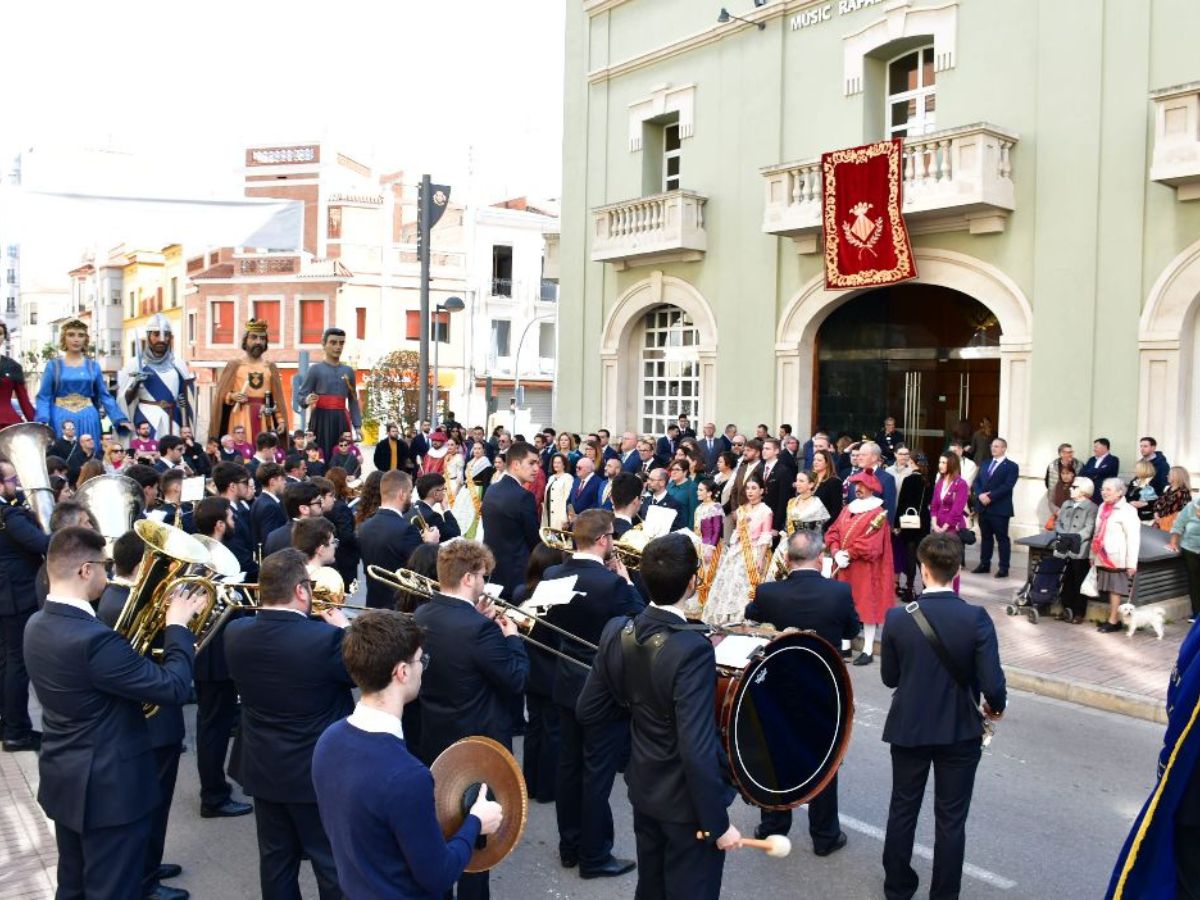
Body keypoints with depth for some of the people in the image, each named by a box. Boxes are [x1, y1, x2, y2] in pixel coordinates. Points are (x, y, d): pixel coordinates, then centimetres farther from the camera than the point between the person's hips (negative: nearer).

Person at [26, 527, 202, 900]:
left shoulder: (38, 624, -2)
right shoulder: (92, 637, -31)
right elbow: (174, 689, -26)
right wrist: (177, 626, -15)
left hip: (64, 779, 9)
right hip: (108, 787, -9)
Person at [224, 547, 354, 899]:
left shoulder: (235, 632, -10)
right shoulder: (326, 637, -28)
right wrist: (344, 629, -2)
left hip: (262, 767, 5)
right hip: (318, 770, -5)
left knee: (275, 859, 21)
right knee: (333, 864, 11)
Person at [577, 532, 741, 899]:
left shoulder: (616, 632, -10)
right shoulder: (692, 650, -30)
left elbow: (588, 711, -1)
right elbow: (697, 751, -29)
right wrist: (716, 822, -18)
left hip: (643, 788, 6)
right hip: (685, 800, -6)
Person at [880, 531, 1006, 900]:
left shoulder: (897, 618, -13)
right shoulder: (977, 618, -18)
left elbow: (889, 678, -2)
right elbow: (992, 684, -18)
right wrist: (996, 707, 4)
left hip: (908, 729, 2)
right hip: (960, 732, -1)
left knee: (902, 809, 18)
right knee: (951, 818, 13)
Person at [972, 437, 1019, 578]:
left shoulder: (1011, 466, -3)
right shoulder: (984, 465, 17)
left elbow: (1007, 486, -15)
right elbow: (976, 482, 10)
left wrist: (990, 496, -20)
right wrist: (980, 495, -10)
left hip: (1000, 508, -6)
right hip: (983, 507, 6)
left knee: (1002, 538, -1)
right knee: (985, 537, 13)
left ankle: (1004, 568, 3)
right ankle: (984, 564, 20)